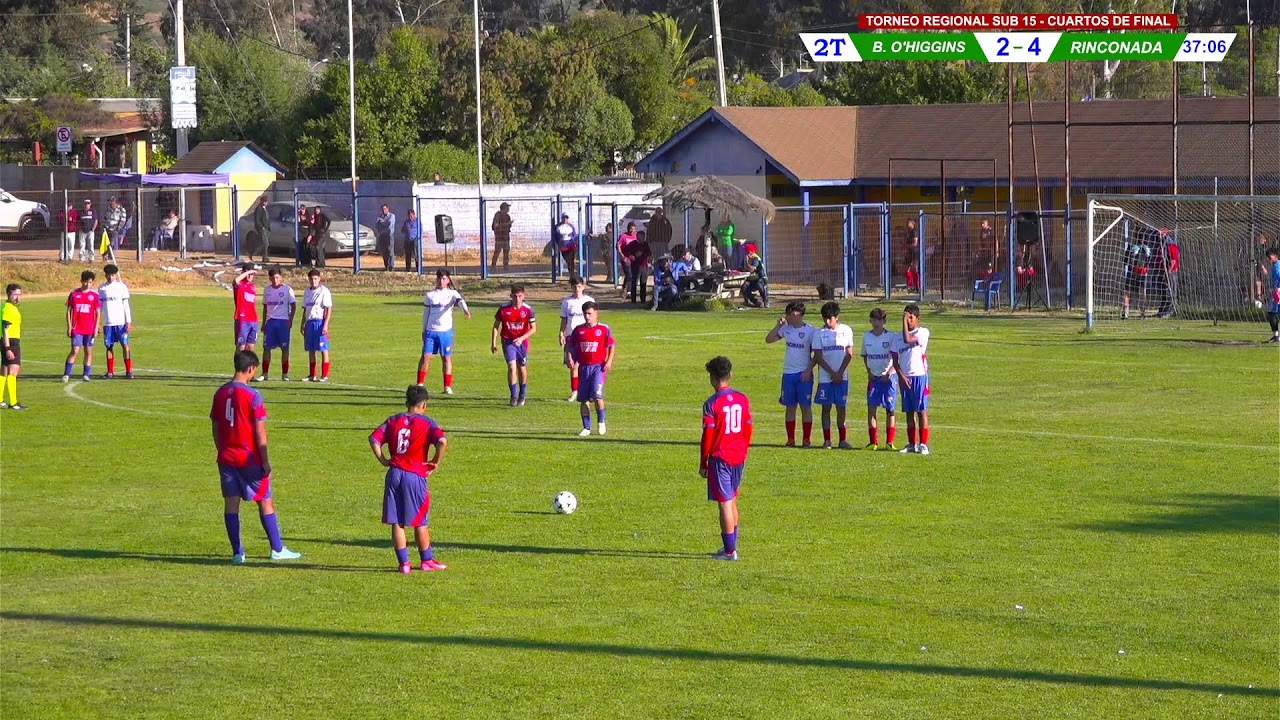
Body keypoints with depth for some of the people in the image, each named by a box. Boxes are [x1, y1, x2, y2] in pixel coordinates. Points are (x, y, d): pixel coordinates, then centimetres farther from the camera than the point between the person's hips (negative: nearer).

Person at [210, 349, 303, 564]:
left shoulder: (220, 393, 4)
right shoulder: (253, 396, -13)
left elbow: (216, 428, 10)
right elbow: (260, 432, -13)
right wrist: (265, 461, -8)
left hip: (226, 458, 5)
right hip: (249, 458, -5)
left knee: (231, 503, 5)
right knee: (265, 502, 7)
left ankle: (237, 552, 2)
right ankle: (277, 550, 12)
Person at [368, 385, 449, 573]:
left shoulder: (393, 420, 9)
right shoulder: (427, 423, -2)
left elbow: (374, 439, -1)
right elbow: (442, 441, -19)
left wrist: (383, 460, 4)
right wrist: (436, 462, -6)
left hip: (394, 474, 3)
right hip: (416, 476, -3)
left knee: (396, 522, 6)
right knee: (420, 522, 10)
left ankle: (403, 562, 4)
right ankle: (427, 561, 19)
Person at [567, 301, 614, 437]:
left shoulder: (604, 329, -2)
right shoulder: (578, 330, 7)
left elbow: (611, 346, 1)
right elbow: (572, 347, 14)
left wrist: (609, 361, -10)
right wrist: (571, 360, -1)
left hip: (598, 366, -4)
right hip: (584, 367, 4)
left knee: (597, 395, -17)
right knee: (584, 399, 5)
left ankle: (601, 422, 4)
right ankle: (586, 427, 14)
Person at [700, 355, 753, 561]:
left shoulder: (712, 404, -13)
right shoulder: (743, 399, 3)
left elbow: (708, 436, -11)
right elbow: (748, 430, 9)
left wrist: (703, 463, -2)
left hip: (720, 458, -6)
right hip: (739, 458, 6)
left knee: (725, 503, -3)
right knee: (732, 501, 19)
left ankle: (730, 551, -2)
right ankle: (732, 544, 26)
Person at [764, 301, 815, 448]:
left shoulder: (811, 331, -7)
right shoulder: (786, 329, 6)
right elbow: (768, 340, 8)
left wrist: (808, 370, -13)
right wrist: (778, 325, -3)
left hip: (804, 374, -4)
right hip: (788, 373, 4)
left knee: (806, 406, -1)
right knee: (790, 407, 6)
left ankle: (807, 439, 4)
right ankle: (790, 439, 11)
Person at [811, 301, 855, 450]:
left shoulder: (846, 330, 1)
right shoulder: (819, 333, -1)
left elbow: (849, 354, 2)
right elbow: (818, 357, -3)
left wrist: (840, 372, -7)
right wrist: (832, 373, -10)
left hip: (842, 376, 0)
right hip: (825, 377, 0)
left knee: (841, 408, 2)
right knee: (826, 408, 1)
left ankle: (843, 440, 7)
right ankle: (827, 441, 5)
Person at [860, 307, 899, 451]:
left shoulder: (892, 336, -8)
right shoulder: (866, 336, 4)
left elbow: (895, 358, -8)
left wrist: (889, 373, -18)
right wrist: (869, 372, 3)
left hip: (889, 376, -4)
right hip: (873, 377, 4)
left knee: (890, 409, -1)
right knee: (871, 408, -1)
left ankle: (889, 442, 3)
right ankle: (873, 442, 4)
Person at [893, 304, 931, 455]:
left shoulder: (923, 332, -4)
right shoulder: (899, 337, 12)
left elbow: (908, 339, -21)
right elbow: (895, 360, 10)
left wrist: (905, 322, -12)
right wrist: (901, 376, -4)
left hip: (919, 376, -5)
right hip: (905, 378, 5)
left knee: (922, 411, -5)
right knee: (909, 412, 9)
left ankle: (923, 444, -4)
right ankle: (912, 444, 14)